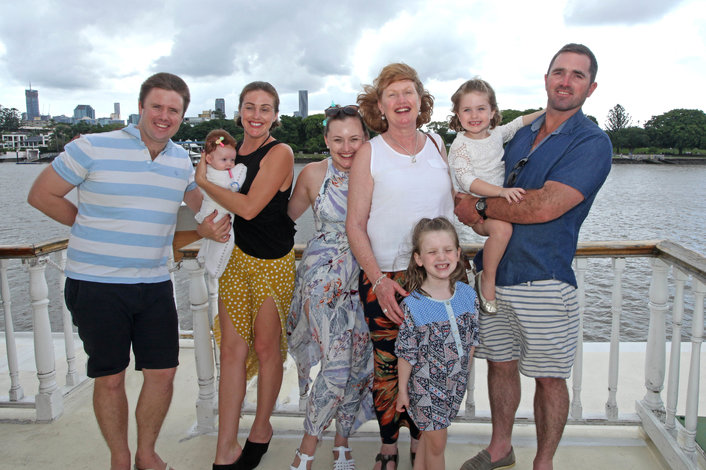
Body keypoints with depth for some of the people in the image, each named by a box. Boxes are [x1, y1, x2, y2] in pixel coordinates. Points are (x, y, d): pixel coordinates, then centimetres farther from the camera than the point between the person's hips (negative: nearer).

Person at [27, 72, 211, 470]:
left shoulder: (182, 160, 7)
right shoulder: (93, 148, -8)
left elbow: (202, 205, 24)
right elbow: (42, 195, -1)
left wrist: (209, 225, 3)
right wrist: (94, 229, 0)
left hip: (155, 285, 4)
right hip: (97, 284, -4)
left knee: (163, 373, 7)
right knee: (110, 377, 7)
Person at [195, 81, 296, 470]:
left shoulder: (279, 153, -11)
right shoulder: (232, 151, 9)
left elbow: (249, 207, -18)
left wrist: (204, 180, -8)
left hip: (272, 262, -5)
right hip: (235, 256, 5)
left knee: (266, 347, 8)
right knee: (232, 348, 2)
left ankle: (262, 428, 29)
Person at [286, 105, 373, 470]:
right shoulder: (313, 173, -3)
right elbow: (289, 214, 12)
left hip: (364, 279, 3)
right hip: (324, 279, -3)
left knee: (358, 365, 7)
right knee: (336, 366, -9)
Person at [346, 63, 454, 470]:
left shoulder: (437, 145, 7)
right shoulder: (369, 153, -2)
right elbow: (355, 225, -5)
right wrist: (379, 279, -14)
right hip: (384, 277, -2)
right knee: (387, 365, 5)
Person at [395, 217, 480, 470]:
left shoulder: (467, 294, -7)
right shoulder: (413, 305, -20)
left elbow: (471, 339, 5)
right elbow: (406, 352, -12)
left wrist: (463, 373, 10)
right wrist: (402, 390, -6)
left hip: (456, 382, 4)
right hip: (425, 384, -4)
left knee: (429, 434, 18)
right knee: (436, 442, 8)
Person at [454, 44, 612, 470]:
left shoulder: (592, 143, -9)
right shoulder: (520, 135, 13)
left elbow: (545, 207, -21)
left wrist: (480, 207, -12)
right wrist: (479, 216, 1)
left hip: (544, 281, -5)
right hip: (495, 273, 6)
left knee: (549, 378, 8)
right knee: (500, 363, 16)